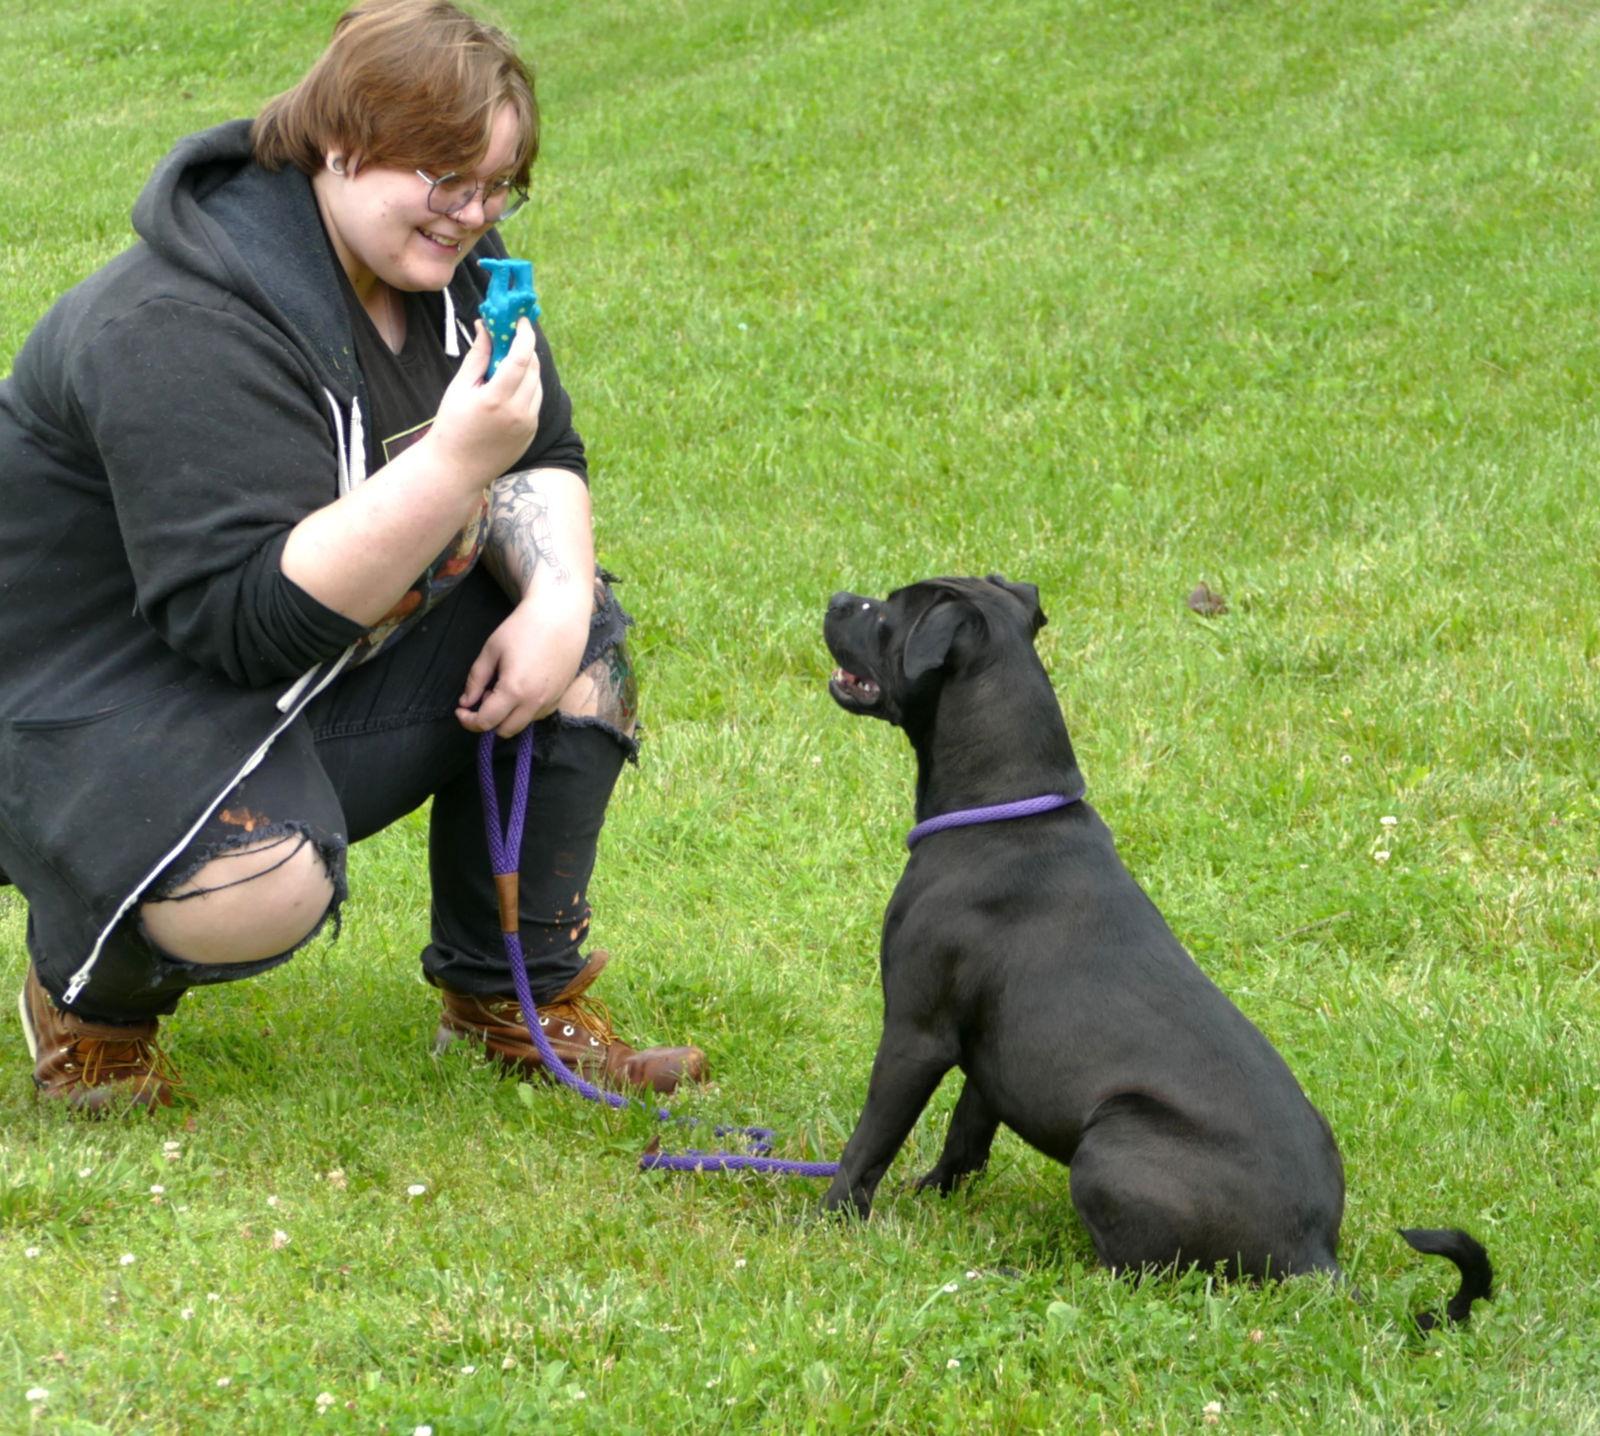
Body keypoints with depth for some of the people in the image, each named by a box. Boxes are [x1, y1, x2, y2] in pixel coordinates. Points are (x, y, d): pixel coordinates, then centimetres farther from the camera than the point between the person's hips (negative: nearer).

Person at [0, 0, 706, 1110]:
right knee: (264, 888, -36)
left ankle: (516, 995, 10)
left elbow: (543, 461, 7)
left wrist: (555, 592, -17)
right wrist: (456, 463, -41)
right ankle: (91, 986, 0)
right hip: (96, 700, -9)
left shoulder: (442, 260, 0)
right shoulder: (182, 331, -28)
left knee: (579, 636, -3)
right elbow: (250, 617, -34)